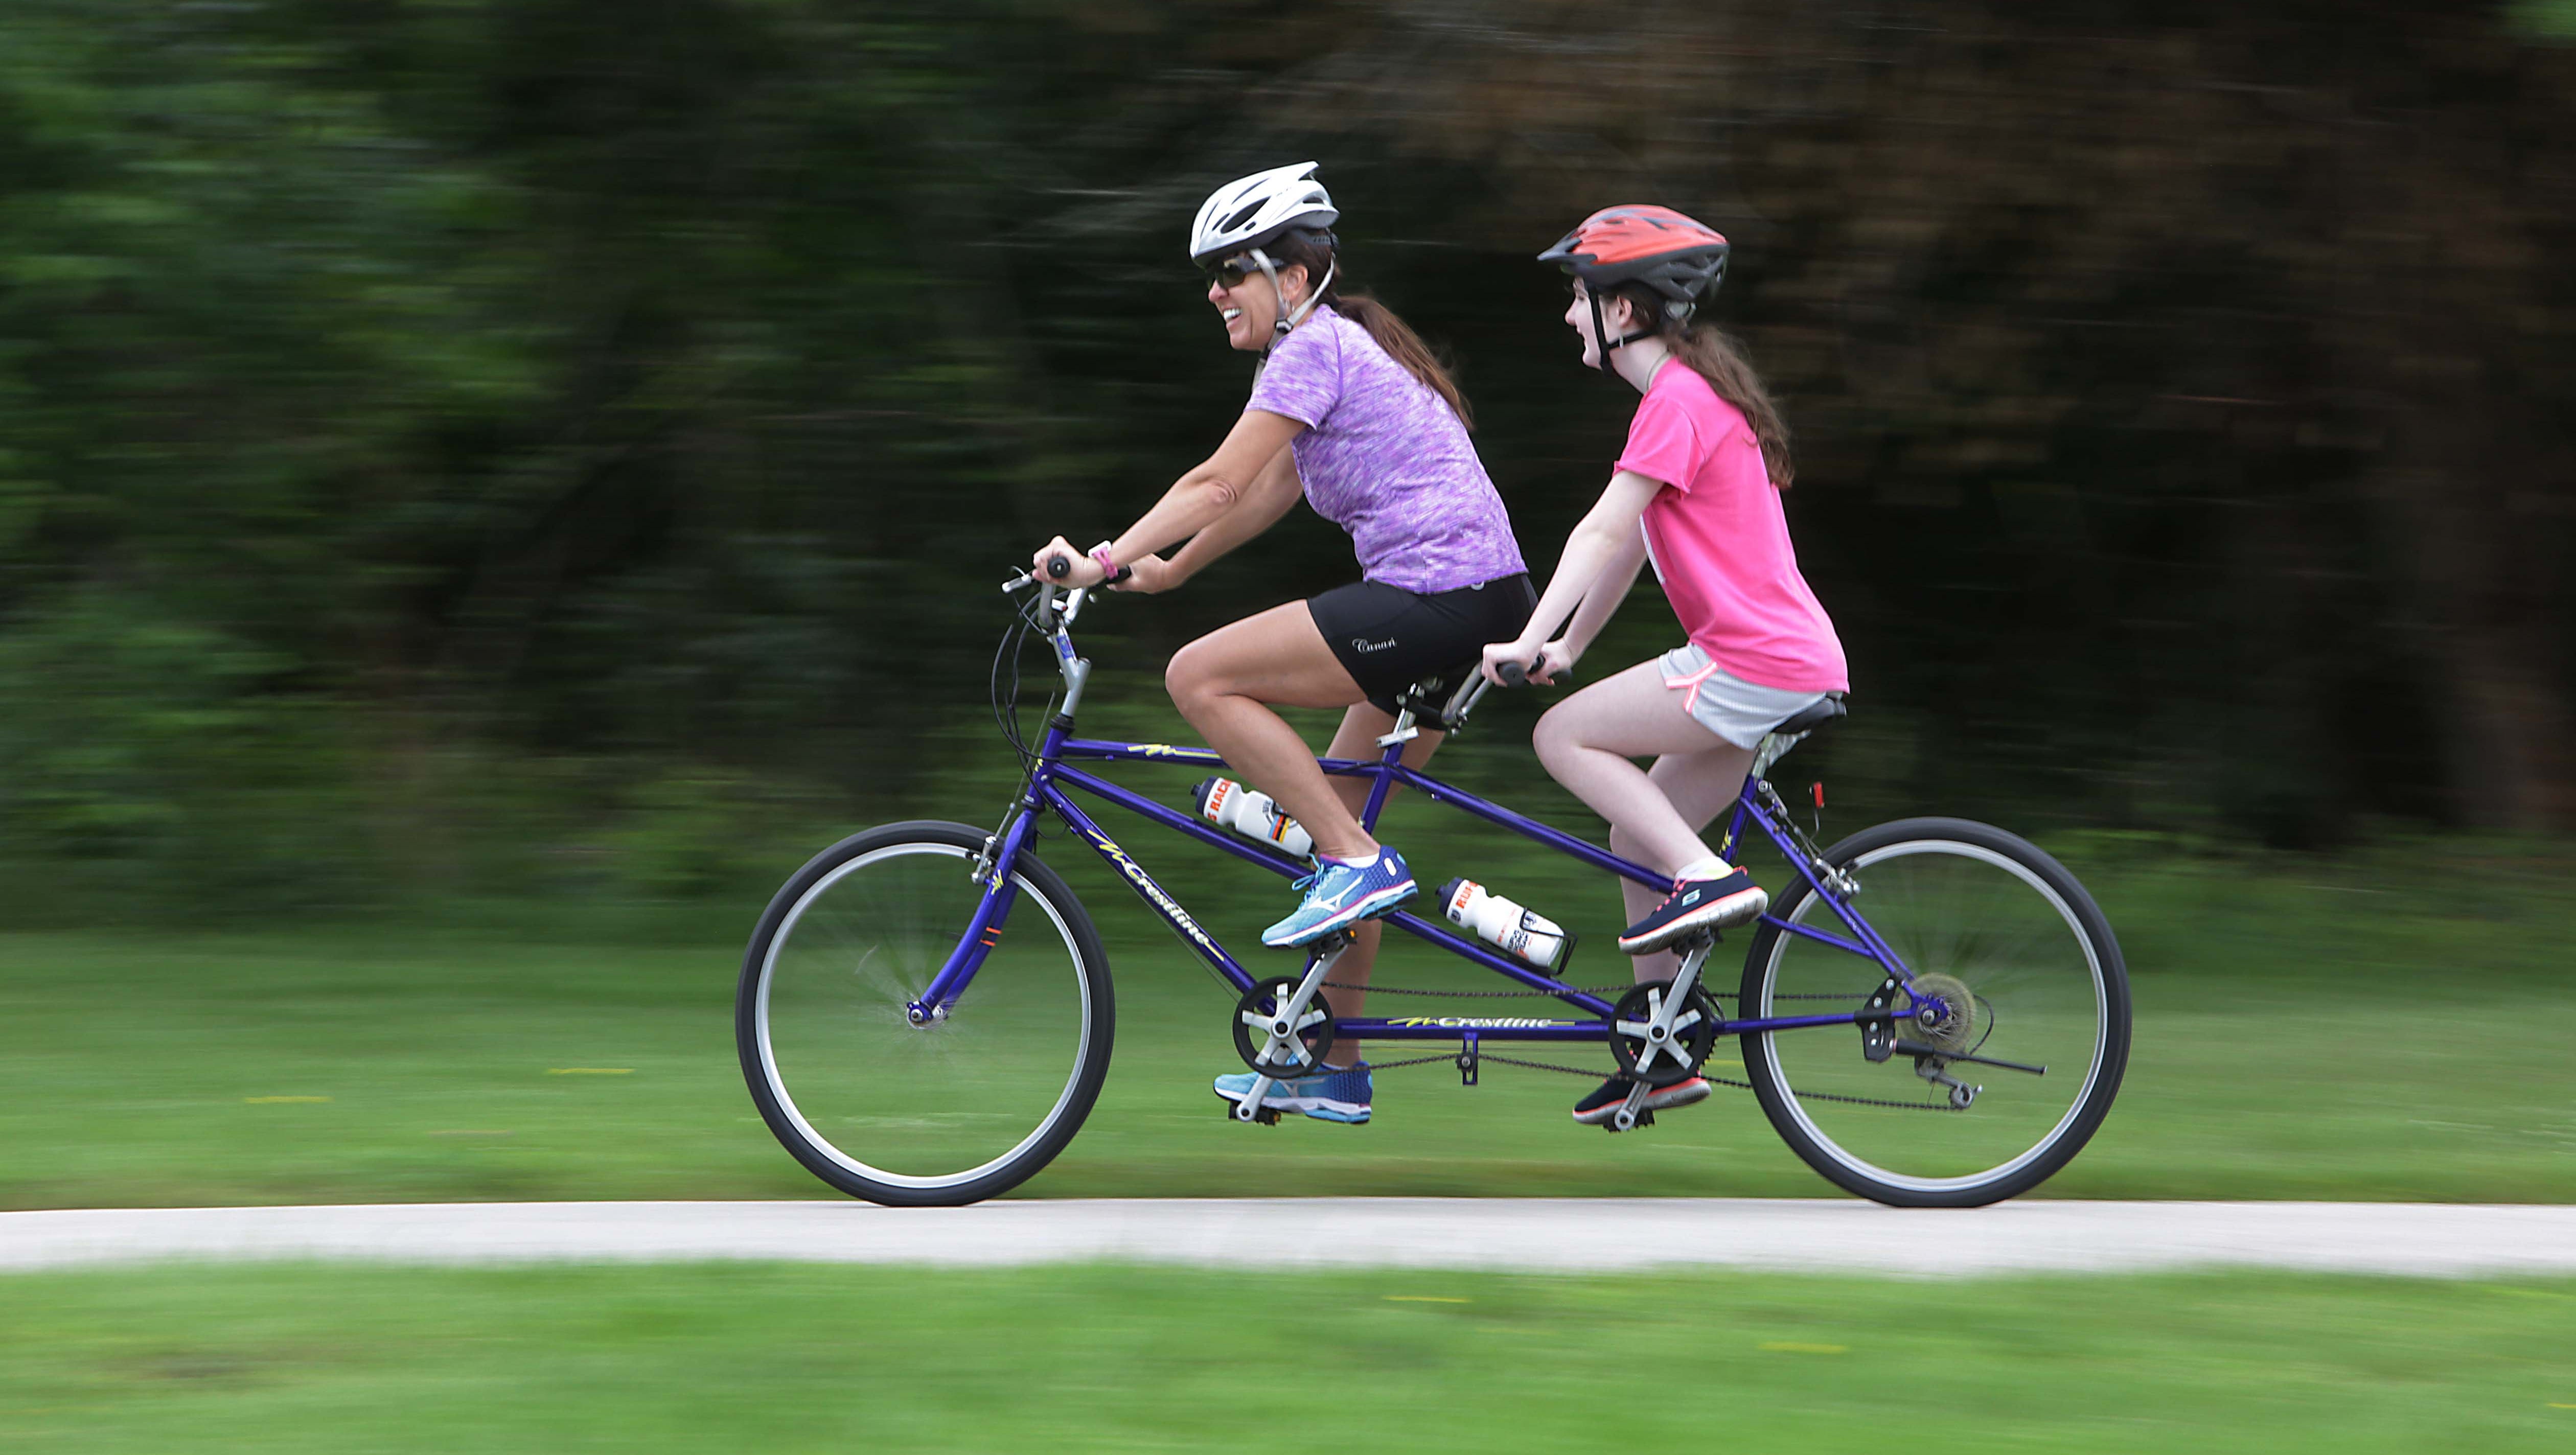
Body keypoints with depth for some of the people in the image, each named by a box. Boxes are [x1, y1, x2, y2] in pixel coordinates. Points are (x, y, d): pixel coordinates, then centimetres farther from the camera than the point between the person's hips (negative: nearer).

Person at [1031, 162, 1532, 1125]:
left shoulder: (1315, 347, -9)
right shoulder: (1339, 344, 21)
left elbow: (1219, 484, -14)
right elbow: (1269, 494, 29)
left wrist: (1105, 560, -14)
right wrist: (1165, 569, 31)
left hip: (1438, 601, -10)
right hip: (1472, 610, 10)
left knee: (1201, 677, -12)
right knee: (1335, 810, 15)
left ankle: (1357, 863, -10)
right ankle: (1332, 1070, 19)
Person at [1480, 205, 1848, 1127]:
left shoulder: (1676, 400, -12)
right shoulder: (1696, 391, 19)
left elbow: (1606, 532, -19)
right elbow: (1626, 545, 22)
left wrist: (1531, 640, -21)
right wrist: (1568, 648, 21)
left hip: (1756, 665, -10)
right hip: (1788, 662, 10)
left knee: (1564, 735, -6)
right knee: (1636, 833, 13)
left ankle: (1707, 879, -12)